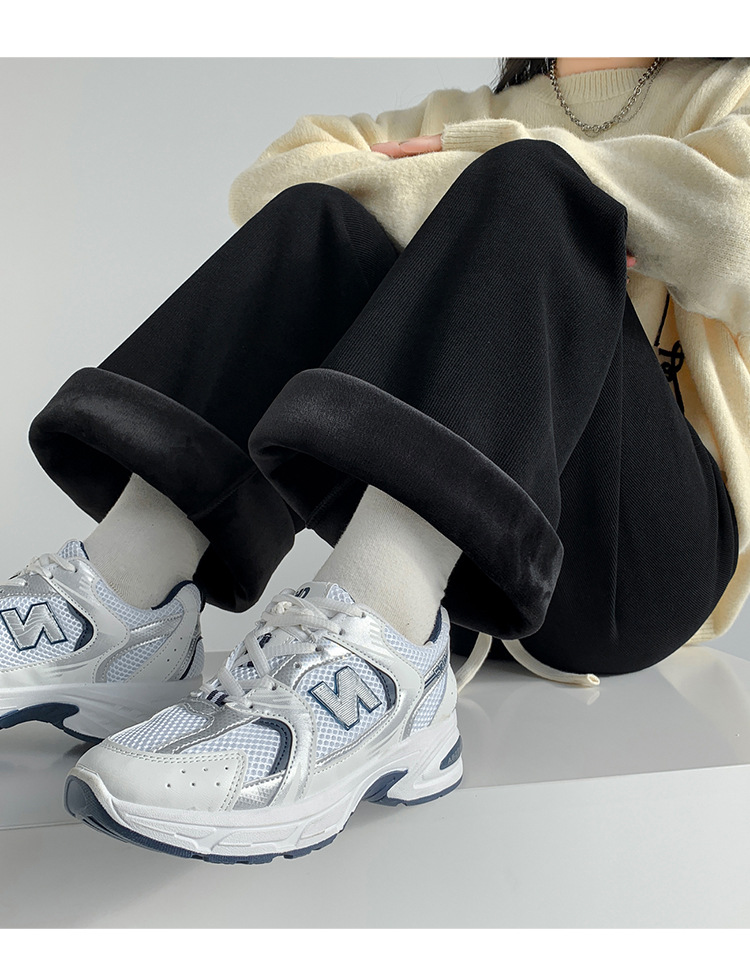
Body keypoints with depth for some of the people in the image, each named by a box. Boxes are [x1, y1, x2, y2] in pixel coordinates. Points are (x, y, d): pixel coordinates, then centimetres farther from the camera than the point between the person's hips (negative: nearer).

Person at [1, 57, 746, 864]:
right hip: (440, 554, 3)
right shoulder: (466, 114, 23)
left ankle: (371, 661, -39)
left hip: (642, 559, -2)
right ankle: (118, 615, -25)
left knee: (529, 186, -20)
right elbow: (270, 182, 5)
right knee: (324, 219, -12)